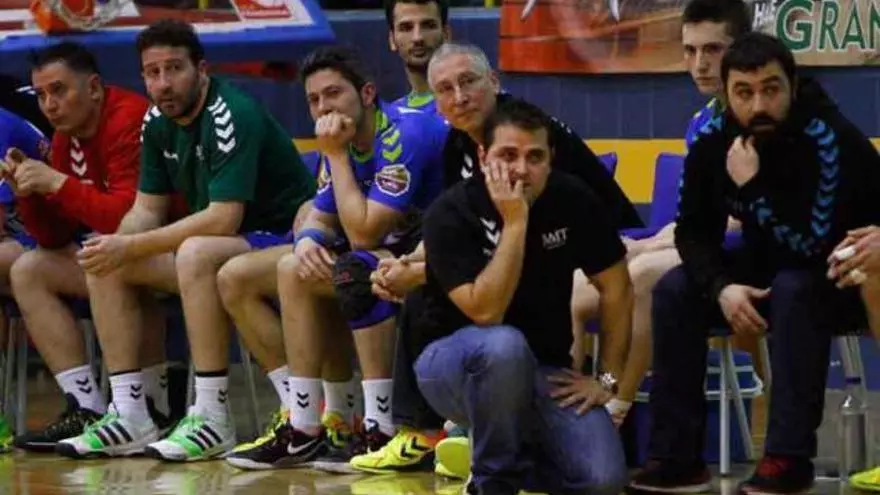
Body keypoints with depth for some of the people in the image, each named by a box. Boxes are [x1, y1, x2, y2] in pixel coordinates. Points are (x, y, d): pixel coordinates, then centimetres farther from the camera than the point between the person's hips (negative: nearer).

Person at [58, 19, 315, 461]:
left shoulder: (232, 116, -22)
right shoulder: (158, 122, 4)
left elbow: (223, 219, -29)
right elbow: (148, 209, 9)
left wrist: (131, 247, -27)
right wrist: (116, 245, -15)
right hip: (216, 243, 9)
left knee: (196, 253, -37)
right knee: (105, 266, -1)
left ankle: (212, 421, -33)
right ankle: (129, 417, -5)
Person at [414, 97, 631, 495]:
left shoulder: (572, 200, -7)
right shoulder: (450, 214, -18)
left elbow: (616, 289, 3)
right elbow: (486, 312, -28)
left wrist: (608, 379, -2)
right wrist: (514, 223, -30)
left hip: (543, 371, 3)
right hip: (455, 362, -3)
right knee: (505, 345, -39)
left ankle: (519, 455, 12)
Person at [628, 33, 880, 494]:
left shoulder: (830, 139, -29)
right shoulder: (713, 140, -11)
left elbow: (815, 246, -34)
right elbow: (695, 231, -6)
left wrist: (751, 186, -36)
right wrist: (722, 287, -25)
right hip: (771, 266, 6)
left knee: (794, 290, -37)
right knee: (675, 290, -12)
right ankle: (677, 456, -12)